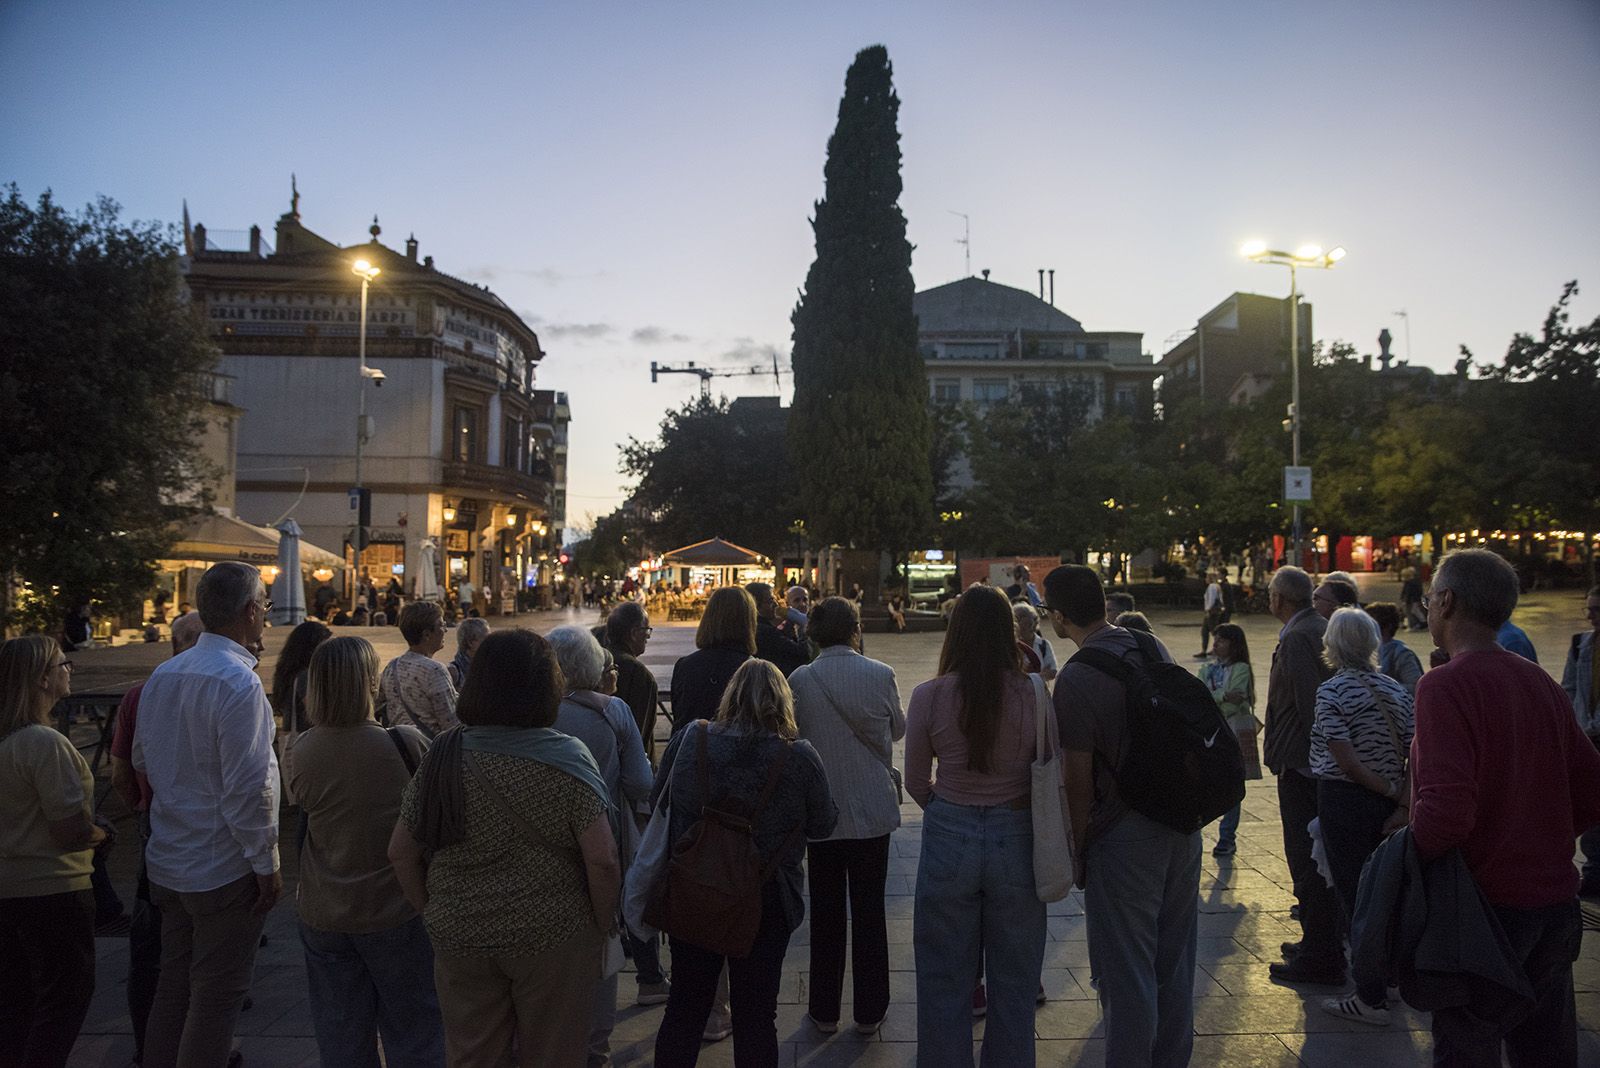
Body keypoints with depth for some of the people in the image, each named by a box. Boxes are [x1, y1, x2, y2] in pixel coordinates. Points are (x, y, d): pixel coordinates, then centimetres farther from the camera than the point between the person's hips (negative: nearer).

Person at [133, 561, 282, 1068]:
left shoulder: (162, 675, 5)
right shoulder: (238, 683, -21)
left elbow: (141, 760, 17)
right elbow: (247, 789, -23)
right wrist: (265, 864, -14)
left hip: (167, 862, 8)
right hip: (224, 869, -8)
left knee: (174, 983, 19)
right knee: (218, 993, 4)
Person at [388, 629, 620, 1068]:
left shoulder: (442, 756, -5)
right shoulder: (566, 758, -15)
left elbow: (400, 853, 1)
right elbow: (601, 859, -18)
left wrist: (433, 914, 13)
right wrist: (602, 926, -3)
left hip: (459, 937, 3)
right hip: (554, 937, -3)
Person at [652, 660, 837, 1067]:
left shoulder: (688, 740, -10)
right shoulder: (799, 757, -16)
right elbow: (823, 825, -3)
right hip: (766, 906, -2)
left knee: (684, 1008, 18)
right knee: (755, 1017, 13)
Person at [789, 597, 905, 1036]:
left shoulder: (800, 680, -10)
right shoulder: (881, 675, -9)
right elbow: (898, 730, 7)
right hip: (873, 810, 0)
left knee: (826, 913, 12)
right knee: (869, 912, 11)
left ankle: (825, 1011, 21)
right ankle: (870, 1011, 21)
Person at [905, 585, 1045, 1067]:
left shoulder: (929, 696, -10)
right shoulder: (1033, 695, -10)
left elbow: (915, 782, 0)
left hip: (949, 840, 0)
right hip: (1017, 841, 1)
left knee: (944, 980, 15)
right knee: (1014, 982, 18)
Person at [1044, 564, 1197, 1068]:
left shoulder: (1077, 678, -19)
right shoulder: (1154, 648, 3)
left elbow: (1078, 778, -16)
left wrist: (1077, 847, -4)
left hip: (1124, 836, -7)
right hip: (1183, 826, 8)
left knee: (1126, 969, 5)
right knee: (1174, 960, 19)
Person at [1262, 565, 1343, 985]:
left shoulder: (1296, 639, -18)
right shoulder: (1324, 629, 12)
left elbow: (1309, 704, -23)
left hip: (1301, 763, -10)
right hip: (1324, 760, 10)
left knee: (1307, 859, -2)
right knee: (1319, 855, 19)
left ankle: (1319, 958, 5)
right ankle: (1322, 943, 31)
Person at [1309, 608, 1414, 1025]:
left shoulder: (1331, 692, -13)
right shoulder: (1395, 690, 5)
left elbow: (1347, 760, -19)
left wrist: (1395, 794, -10)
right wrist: (1403, 796, -2)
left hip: (1343, 800, -6)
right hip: (1387, 804, 6)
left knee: (1353, 893, 0)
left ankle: (1370, 999, 6)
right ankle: (1386, 978, 29)